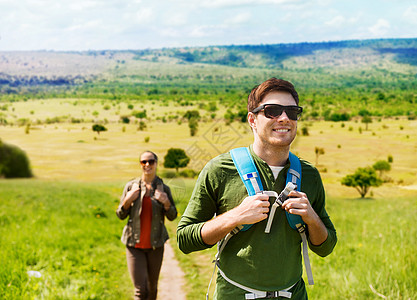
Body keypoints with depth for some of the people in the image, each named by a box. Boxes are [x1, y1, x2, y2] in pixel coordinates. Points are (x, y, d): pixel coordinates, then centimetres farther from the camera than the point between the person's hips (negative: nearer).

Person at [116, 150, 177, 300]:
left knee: (152, 287, 15)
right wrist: (127, 200, -15)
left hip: (155, 245, 1)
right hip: (134, 245, -1)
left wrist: (166, 203, -16)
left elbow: (172, 216, 4)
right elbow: (121, 215, 4)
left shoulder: (163, 188, 0)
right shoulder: (131, 186, 0)